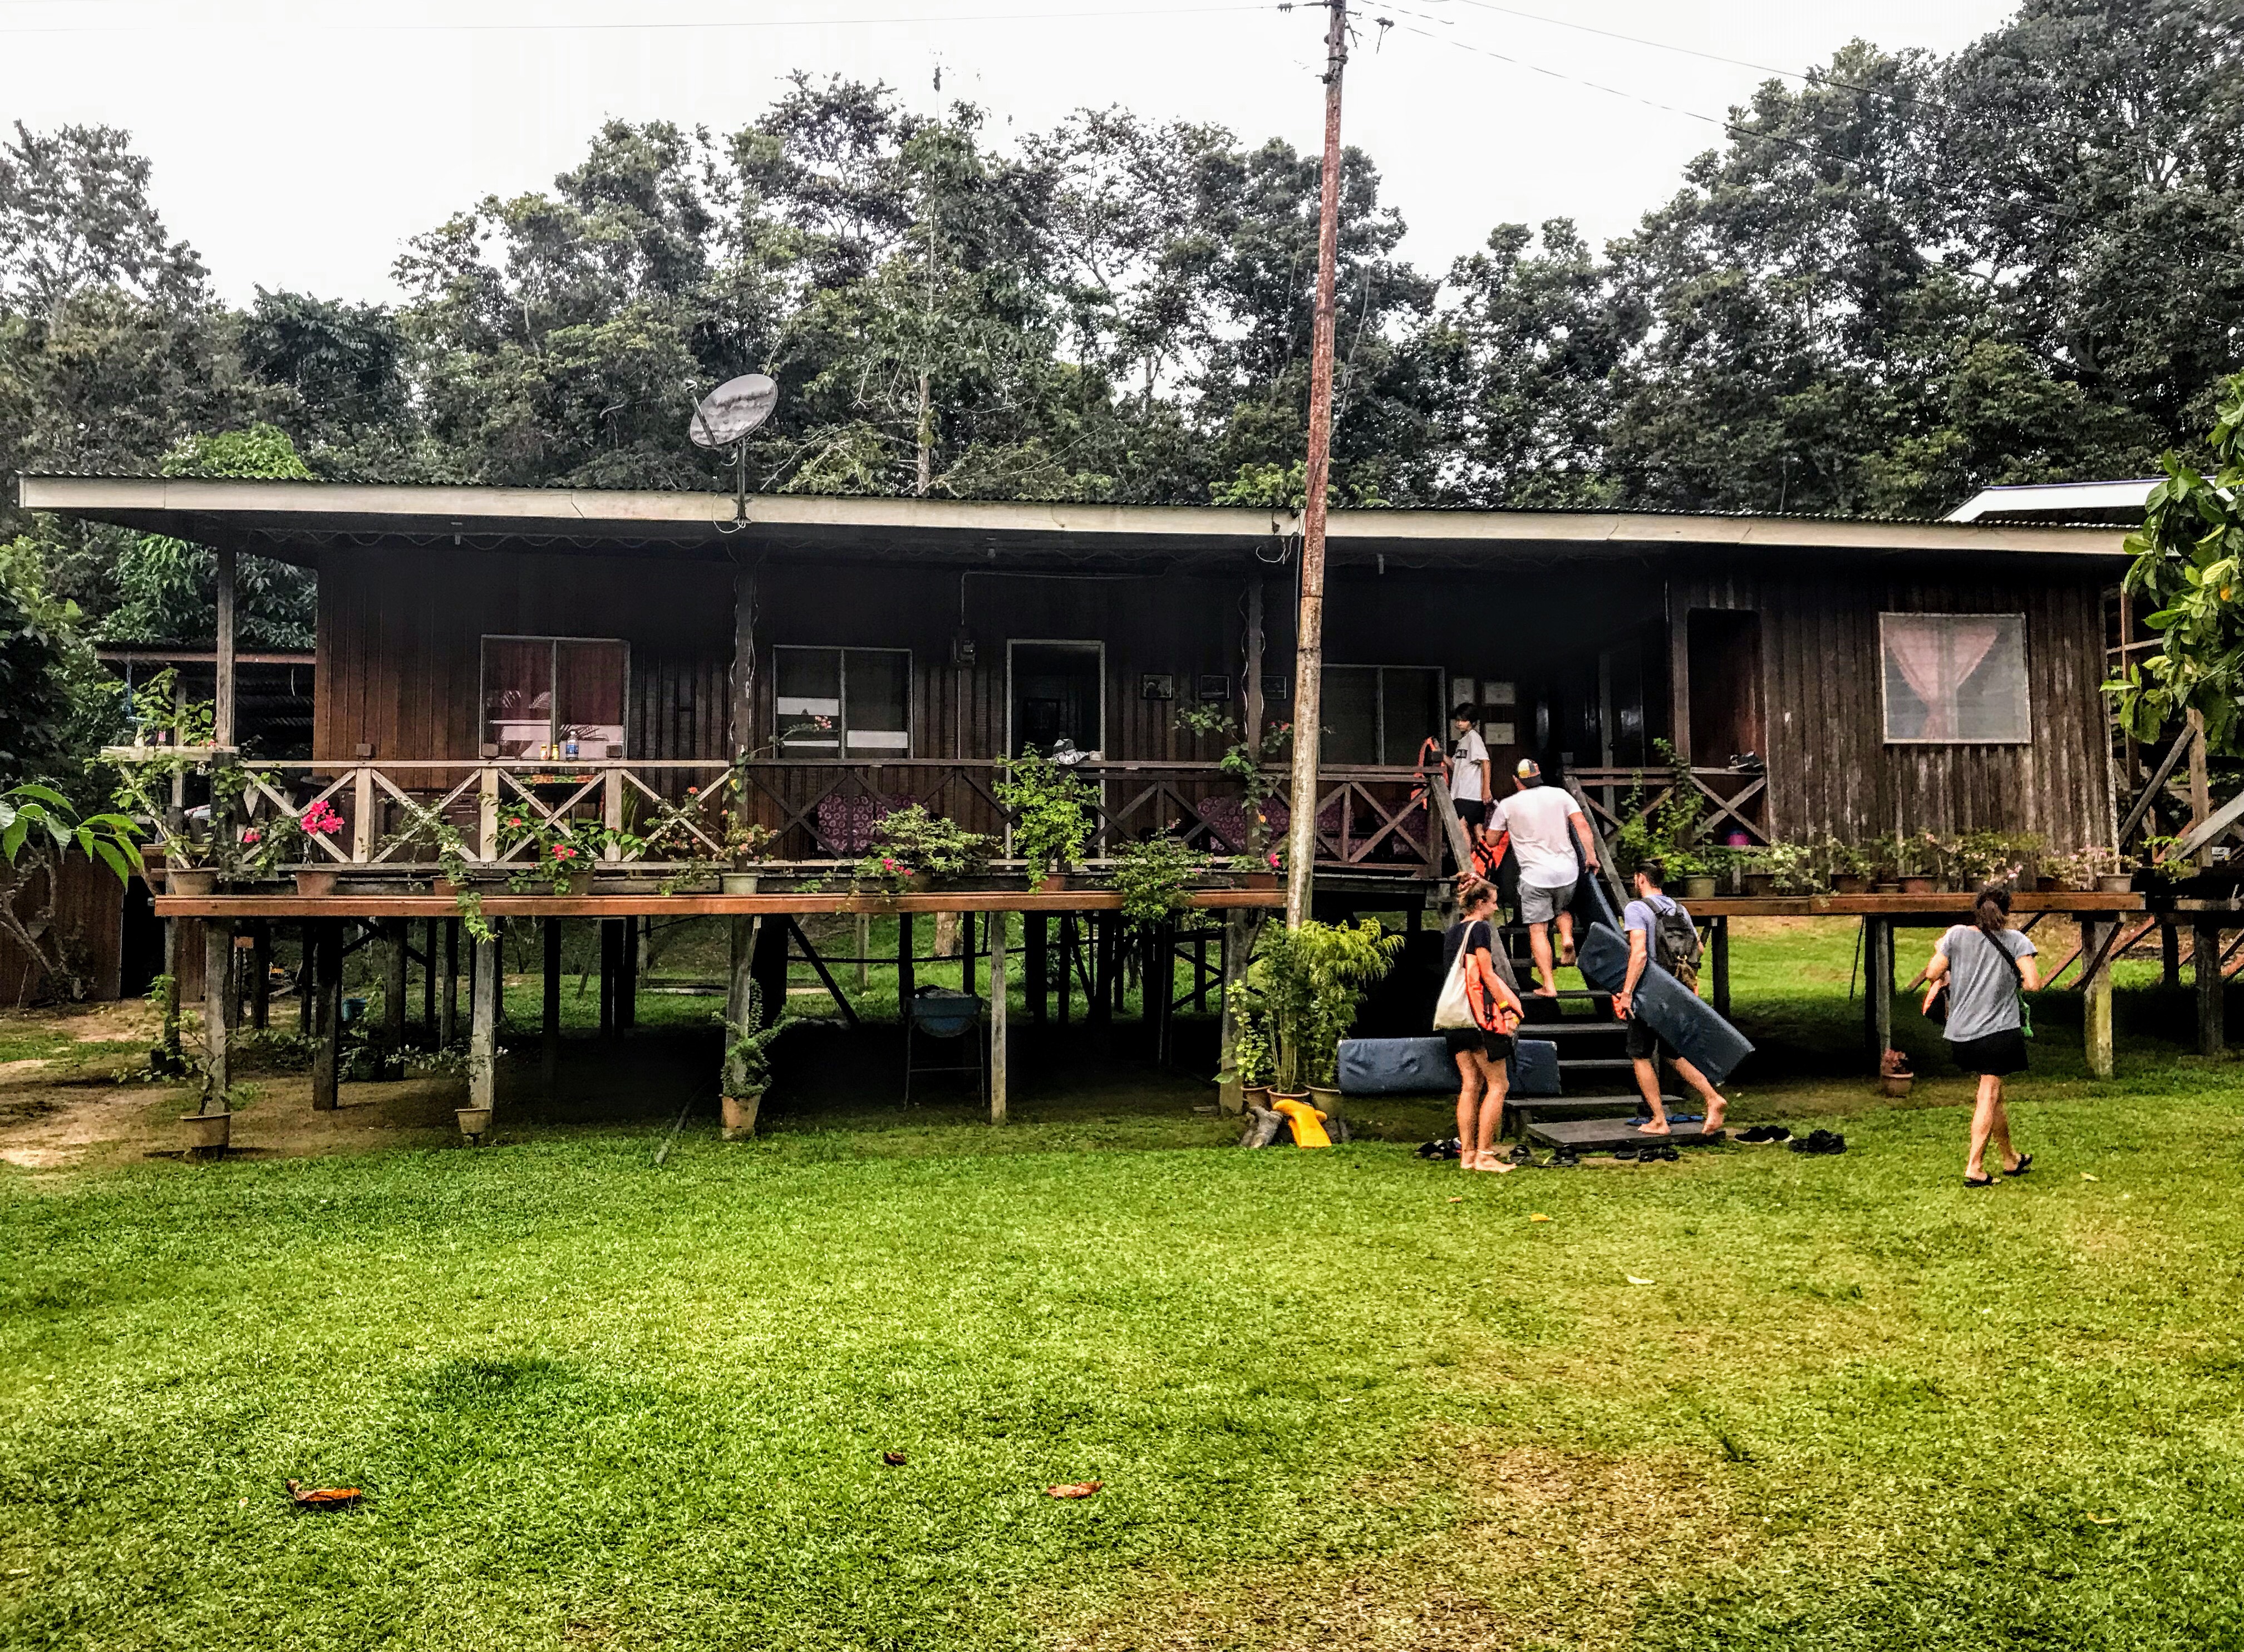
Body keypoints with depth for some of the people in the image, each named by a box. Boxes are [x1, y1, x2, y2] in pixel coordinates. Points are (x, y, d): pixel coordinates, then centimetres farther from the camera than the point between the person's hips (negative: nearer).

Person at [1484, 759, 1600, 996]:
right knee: (1563, 909, 30)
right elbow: (1582, 825, -5)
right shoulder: (1560, 794, 3)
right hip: (1566, 871, 3)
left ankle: (1549, 985, -6)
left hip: (1534, 876, -3)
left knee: (1538, 930, 1)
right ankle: (1567, 937, 0)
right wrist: (1591, 856, 1)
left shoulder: (1508, 805, -2)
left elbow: (1492, 840, 8)